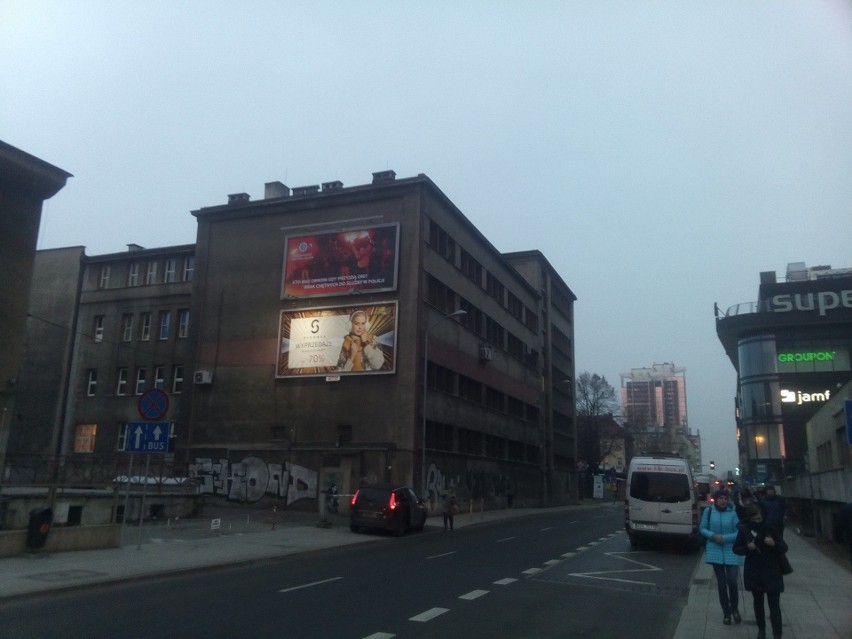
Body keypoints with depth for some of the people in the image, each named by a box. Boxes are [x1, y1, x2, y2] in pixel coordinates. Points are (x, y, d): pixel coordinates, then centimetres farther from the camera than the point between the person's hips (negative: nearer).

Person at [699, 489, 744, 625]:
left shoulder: (733, 513, -9)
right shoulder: (708, 511, -5)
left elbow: (739, 533, -8)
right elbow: (703, 529, 2)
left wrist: (724, 538, -19)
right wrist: (713, 536, -16)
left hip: (731, 551, -1)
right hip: (715, 551, 1)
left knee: (732, 582, -4)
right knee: (721, 583, 9)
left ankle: (735, 609, 24)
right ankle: (726, 613, 23)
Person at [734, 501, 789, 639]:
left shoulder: (770, 528, -6)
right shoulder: (744, 529, -5)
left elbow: (784, 548, -2)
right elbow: (736, 549, 0)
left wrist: (774, 544, -22)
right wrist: (747, 548, -20)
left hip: (772, 572, -1)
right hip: (754, 572, 1)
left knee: (774, 605, -6)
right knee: (758, 603, 15)